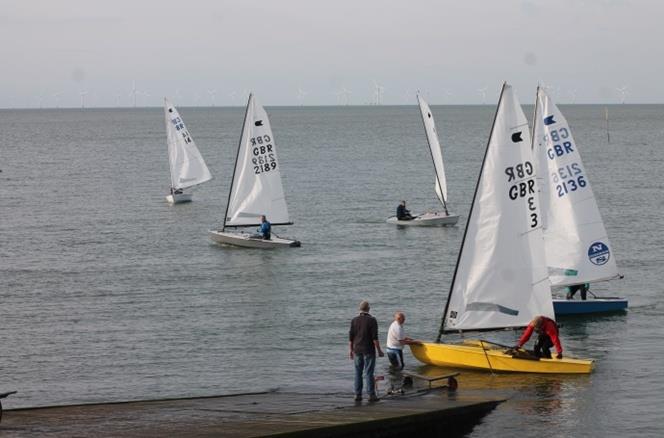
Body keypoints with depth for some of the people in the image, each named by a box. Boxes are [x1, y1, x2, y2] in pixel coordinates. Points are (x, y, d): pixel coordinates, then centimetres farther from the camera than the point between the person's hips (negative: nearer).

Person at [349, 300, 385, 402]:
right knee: (369, 373, -2)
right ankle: (371, 395, -3)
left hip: (357, 350, 4)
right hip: (369, 351, -4)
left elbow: (350, 337, 2)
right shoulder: (372, 320, -10)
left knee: (358, 373, 9)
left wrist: (351, 350, 10)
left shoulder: (354, 320, 1)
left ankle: (358, 395, 7)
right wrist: (379, 350, -8)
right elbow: (375, 337, -13)